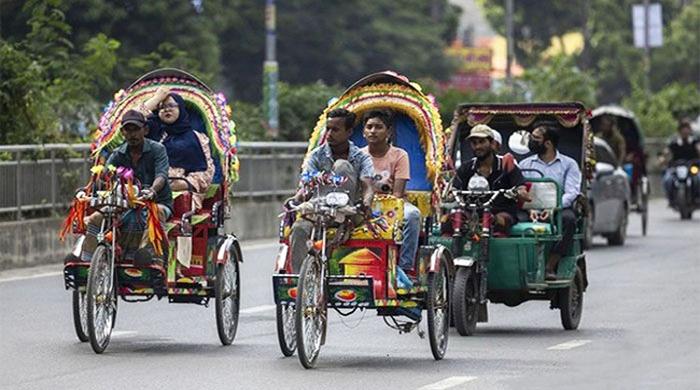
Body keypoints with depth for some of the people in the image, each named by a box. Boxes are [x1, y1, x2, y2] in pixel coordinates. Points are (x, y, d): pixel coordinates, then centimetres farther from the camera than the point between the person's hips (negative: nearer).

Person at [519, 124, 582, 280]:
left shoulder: (568, 164, 11)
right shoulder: (525, 164, 19)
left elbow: (571, 192, -3)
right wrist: (530, 208, -16)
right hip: (531, 210, 2)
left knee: (568, 219, -37)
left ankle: (550, 266, -34)